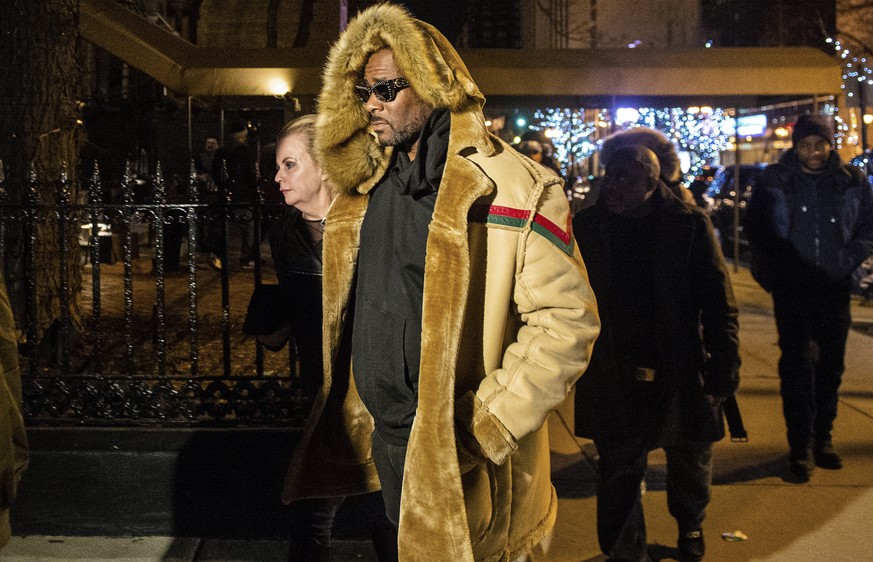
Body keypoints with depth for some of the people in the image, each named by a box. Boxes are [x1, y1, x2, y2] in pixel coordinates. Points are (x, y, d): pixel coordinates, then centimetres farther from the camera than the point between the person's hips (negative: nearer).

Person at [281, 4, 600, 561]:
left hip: (456, 456, -7)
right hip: (383, 439, 7)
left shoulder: (514, 188, -18)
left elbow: (566, 321, -20)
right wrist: (356, 418, 15)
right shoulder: (369, 186, 6)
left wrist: (485, 428, -21)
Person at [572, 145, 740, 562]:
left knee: (690, 463, 20)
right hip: (613, 377, 0)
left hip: (681, 372, 0)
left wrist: (725, 363, -11)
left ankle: (690, 525, 48)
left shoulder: (690, 225, -7)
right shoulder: (586, 226, -1)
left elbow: (719, 301, -6)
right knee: (618, 470, 3)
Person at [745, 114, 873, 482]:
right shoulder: (774, 181, -1)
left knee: (831, 364, 9)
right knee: (797, 364, -7)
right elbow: (758, 231, 5)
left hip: (834, 288, 3)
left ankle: (823, 438, 23)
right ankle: (801, 447, -1)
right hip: (792, 289, -2)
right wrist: (775, 273, -3)